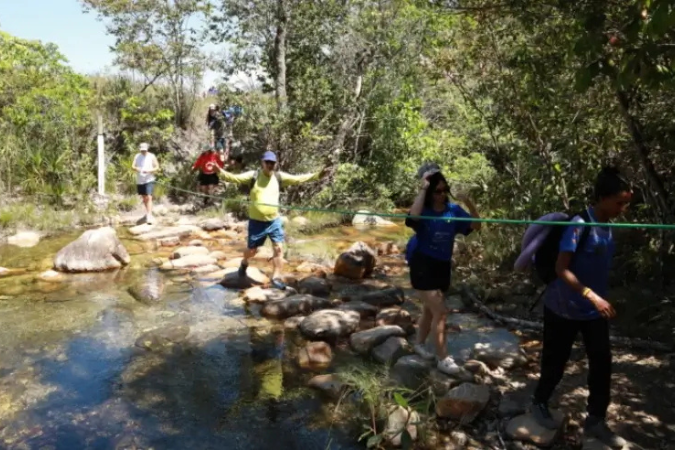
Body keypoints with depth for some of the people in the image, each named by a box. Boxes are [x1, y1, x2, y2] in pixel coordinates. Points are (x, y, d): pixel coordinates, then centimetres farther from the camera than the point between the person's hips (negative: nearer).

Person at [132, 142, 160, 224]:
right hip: (139, 181, 4)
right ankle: (147, 211, 36)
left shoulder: (152, 157, -1)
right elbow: (133, 166, 4)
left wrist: (149, 170, -20)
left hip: (149, 180, -4)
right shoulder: (137, 156, 8)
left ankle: (149, 216, -20)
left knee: (149, 197, -16)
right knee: (144, 198, 16)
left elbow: (157, 167, -3)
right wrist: (136, 168, -20)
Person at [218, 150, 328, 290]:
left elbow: (298, 179, 1)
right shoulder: (253, 175, -7)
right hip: (256, 221, -2)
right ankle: (244, 263, 44)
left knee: (278, 248, -3)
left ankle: (276, 277, 9)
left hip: (274, 221, 2)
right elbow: (234, 178, -14)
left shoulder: (279, 177, 2)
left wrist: (317, 175, -6)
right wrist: (220, 171, -30)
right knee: (252, 250, 10)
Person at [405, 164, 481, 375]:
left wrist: (470, 204, -18)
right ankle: (443, 359, 2)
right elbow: (413, 216, -36)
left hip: (442, 266, 6)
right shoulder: (424, 210, -12)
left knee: (430, 309, 20)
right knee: (440, 311, -9)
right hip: (423, 265, -5)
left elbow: (476, 226, -3)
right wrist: (423, 188, -26)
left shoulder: (453, 210, -1)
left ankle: (419, 344, 41)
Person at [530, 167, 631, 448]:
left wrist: (600, 299, 17)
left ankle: (595, 421, 21)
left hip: (594, 311, 7)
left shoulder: (607, 226, 3)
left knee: (602, 363, 6)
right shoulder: (579, 225, -21)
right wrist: (591, 295, -33)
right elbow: (561, 269, -25)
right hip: (564, 309, -7)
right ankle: (539, 403, 31)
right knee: (556, 362, 8)